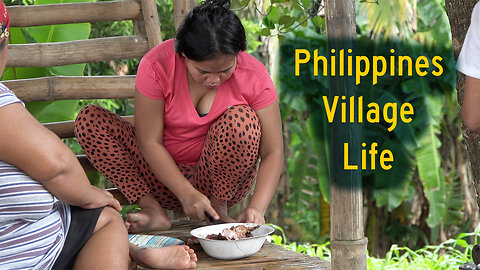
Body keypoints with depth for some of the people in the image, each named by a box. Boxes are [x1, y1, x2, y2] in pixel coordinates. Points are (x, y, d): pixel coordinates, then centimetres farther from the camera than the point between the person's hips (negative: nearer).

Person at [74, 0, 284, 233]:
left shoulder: (254, 76, -17)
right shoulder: (157, 65, -18)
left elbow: (273, 153, -16)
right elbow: (150, 142, -18)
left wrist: (256, 207, -32)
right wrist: (186, 193, -30)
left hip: (223, 181, -1)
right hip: (166, 176, 1)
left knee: (240, 119, -30)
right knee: (89, 120, -16)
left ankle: (218, 209, -13)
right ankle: (153, 211, -23)